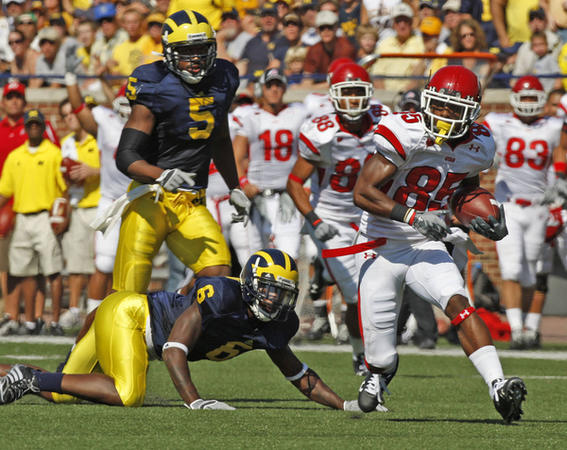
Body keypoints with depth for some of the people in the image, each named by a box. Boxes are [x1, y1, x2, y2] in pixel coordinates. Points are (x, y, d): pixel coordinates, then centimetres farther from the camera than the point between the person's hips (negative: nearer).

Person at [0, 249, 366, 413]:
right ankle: (30, 379, -17)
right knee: (128, 394, -29)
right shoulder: (222, 294, -29)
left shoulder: (274, 327, -4)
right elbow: (174, 349, -32)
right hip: (127, 314, -8)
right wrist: (194, 400, -40)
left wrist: (344, 405, -1)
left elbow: (299, 376, 7)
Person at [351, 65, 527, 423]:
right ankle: (380, 372, 43)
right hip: (382, 247, -3)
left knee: (459, 303, -27)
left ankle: (499, 388, -36)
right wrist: (413, 217, -31)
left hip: (427, 246, 3)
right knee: (380, 354, 4)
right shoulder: (406, 135, -22)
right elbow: (363, 192, -22)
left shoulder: (478, 147, -4)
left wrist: (486, 217, -2)